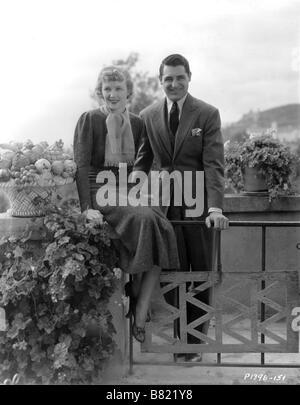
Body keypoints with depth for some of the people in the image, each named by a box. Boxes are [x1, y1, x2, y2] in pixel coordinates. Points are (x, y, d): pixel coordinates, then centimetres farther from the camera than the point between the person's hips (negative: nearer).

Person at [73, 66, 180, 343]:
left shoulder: (136, 123, 15)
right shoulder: (89, 120, 0)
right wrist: (87, 208, -18)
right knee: (144, 219, -32)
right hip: (99, 192, -4)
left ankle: (140, 316, -23)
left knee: (162, 227, -25)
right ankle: (135, 297, -15)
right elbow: (81, 166, -7)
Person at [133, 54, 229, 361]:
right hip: (165, 203, 1)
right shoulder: (147, 116, 5)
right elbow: (142, 162, 8)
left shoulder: (208, 114, -3)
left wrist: (215, 207, -22)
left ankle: (195, 338, 22)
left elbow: (214, 164, -10)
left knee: (201, 272, 7)